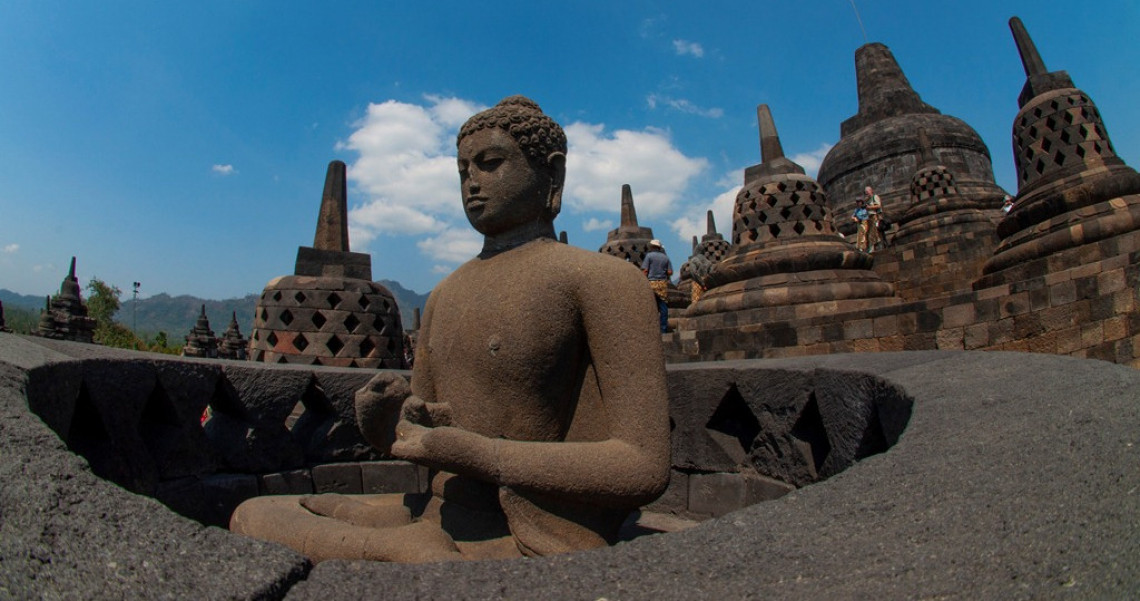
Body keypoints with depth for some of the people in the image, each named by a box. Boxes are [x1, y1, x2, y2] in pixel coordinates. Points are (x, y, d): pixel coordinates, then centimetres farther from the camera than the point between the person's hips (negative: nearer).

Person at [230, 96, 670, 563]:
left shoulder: (602, 278, -8)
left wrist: (470, 454, -17)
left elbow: (645, 468, -16)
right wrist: (383, 423, -6)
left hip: (534, 544, -8)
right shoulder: (444, 296, 15)